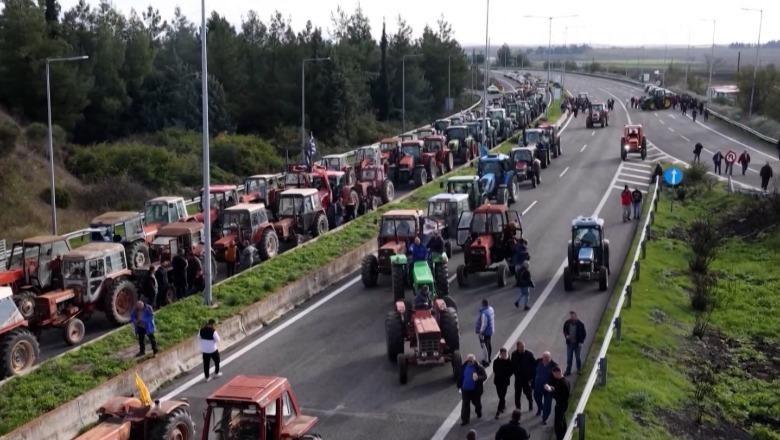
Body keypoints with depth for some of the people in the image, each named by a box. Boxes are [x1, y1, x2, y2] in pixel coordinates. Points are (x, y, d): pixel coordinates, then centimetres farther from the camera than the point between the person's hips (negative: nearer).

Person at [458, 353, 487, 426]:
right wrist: (460, 386, 9)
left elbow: (485, 376, -17)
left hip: (475, 390, -2)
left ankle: (479, 413, 48)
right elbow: (460, 377, 10)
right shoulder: (464, 367, 0)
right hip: (465, 390, 2)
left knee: (477, 403, 19)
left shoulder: (479, 368, -12)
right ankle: (464, 419, 8)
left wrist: (478, 378, -36)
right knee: (465, 404, 0)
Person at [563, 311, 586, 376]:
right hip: (569, 343, 2)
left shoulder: (580, 324, -12)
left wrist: (581, 342, -9)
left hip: (577, 344, -2)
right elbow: (564, 331, 11)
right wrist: (566, 336, -9)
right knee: (569, 358, 7)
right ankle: (568, 371, 18)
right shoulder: (567, 323, -5)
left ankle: (579, 370, 26)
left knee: (577, 358, 9)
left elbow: (584, 334, -3)